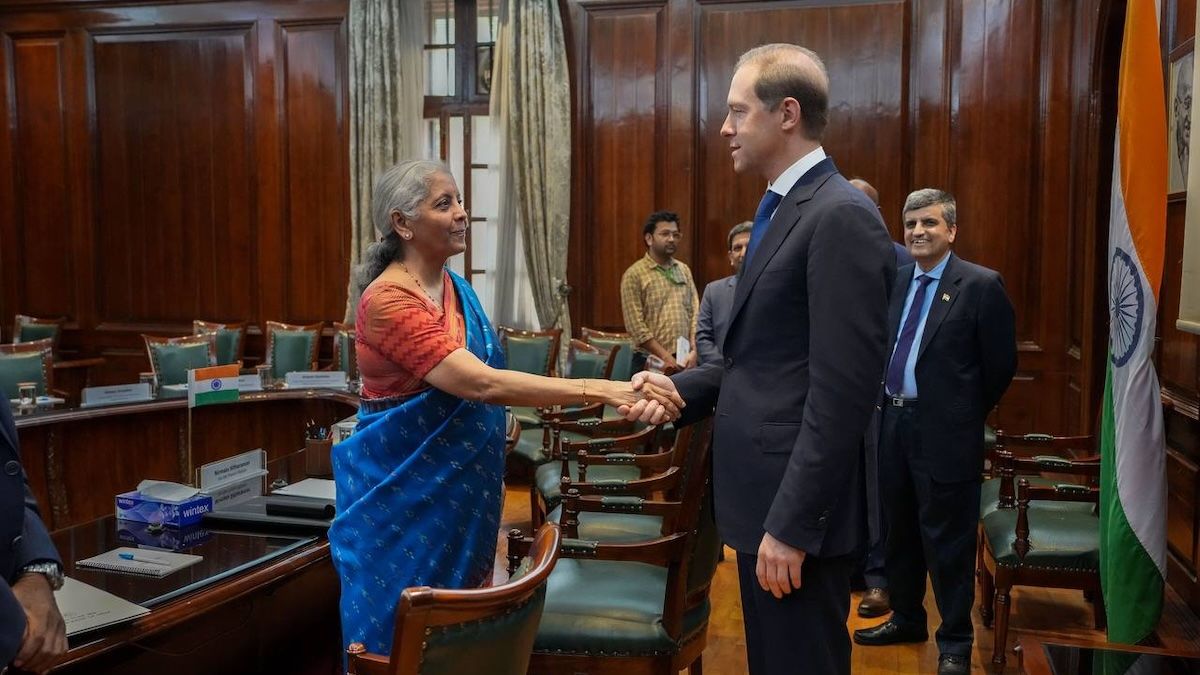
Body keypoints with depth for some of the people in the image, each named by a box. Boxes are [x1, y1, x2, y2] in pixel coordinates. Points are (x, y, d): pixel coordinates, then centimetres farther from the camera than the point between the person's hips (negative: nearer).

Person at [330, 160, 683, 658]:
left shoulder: (454, 286, 5)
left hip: (457, 487, 7)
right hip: (402, 493, -7)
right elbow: (481, 383, -30)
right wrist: (599, 391, -33)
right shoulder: (387, 300, -21)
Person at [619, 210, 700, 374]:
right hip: (650, 361, -4)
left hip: (684, 361, 4)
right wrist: (666, 357, -13)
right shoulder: (634, 275, -4)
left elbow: (695, 313, 7)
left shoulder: (684, 270, 11)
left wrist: (693, 351, -6)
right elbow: (635, 325, -10)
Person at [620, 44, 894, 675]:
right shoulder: (783, 210, 14)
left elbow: (841, 390, -22)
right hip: (763, 495, 9)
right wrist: (682, 387, 2)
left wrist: (792, 525, -22)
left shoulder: (842, 216, -17)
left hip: (795, 506, -9)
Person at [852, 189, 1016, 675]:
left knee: (947, 540, 3)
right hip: (893, 421, 6)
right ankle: (907, 618, 36)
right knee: (899, 531, 18)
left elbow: (1001, 364, -6)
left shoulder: (981, 285, -10)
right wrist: (887, 405, 10)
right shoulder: (895, 280, 8)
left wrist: (964, 415, 3)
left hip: (944, 431, -6)